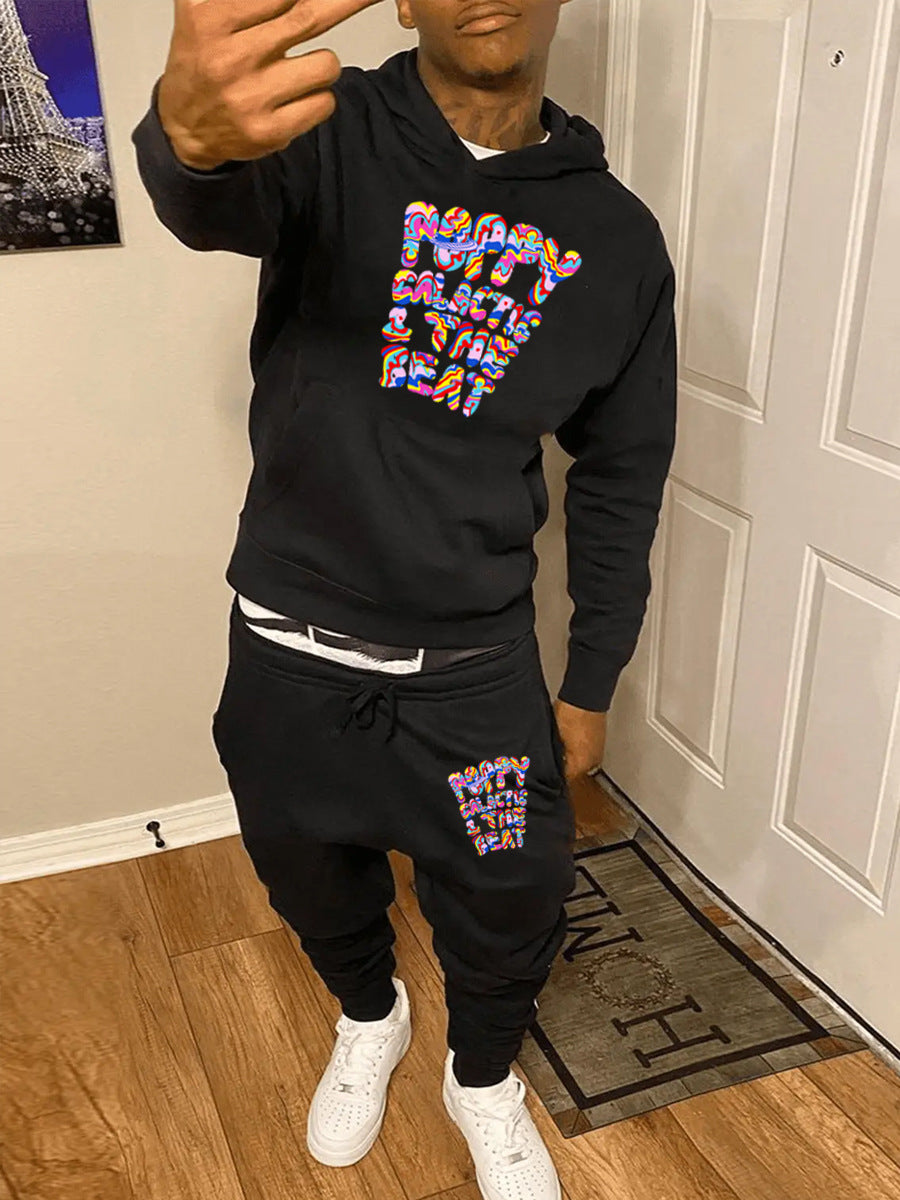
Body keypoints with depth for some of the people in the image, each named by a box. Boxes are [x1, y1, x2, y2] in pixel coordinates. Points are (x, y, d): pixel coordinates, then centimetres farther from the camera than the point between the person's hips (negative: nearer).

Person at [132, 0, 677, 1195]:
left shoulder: (617, 235, -3)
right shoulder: (331, 134, -9)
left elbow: (623, 477, 4)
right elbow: (219, 204, -33)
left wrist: (591, 684, 5)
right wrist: (193, 131, -59)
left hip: (477, 665, 1)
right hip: (290, 651, 0)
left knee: (512, 912, 12)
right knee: (314, 886, 20)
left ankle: (484, 1079, 47)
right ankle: (369, 1019, 56)